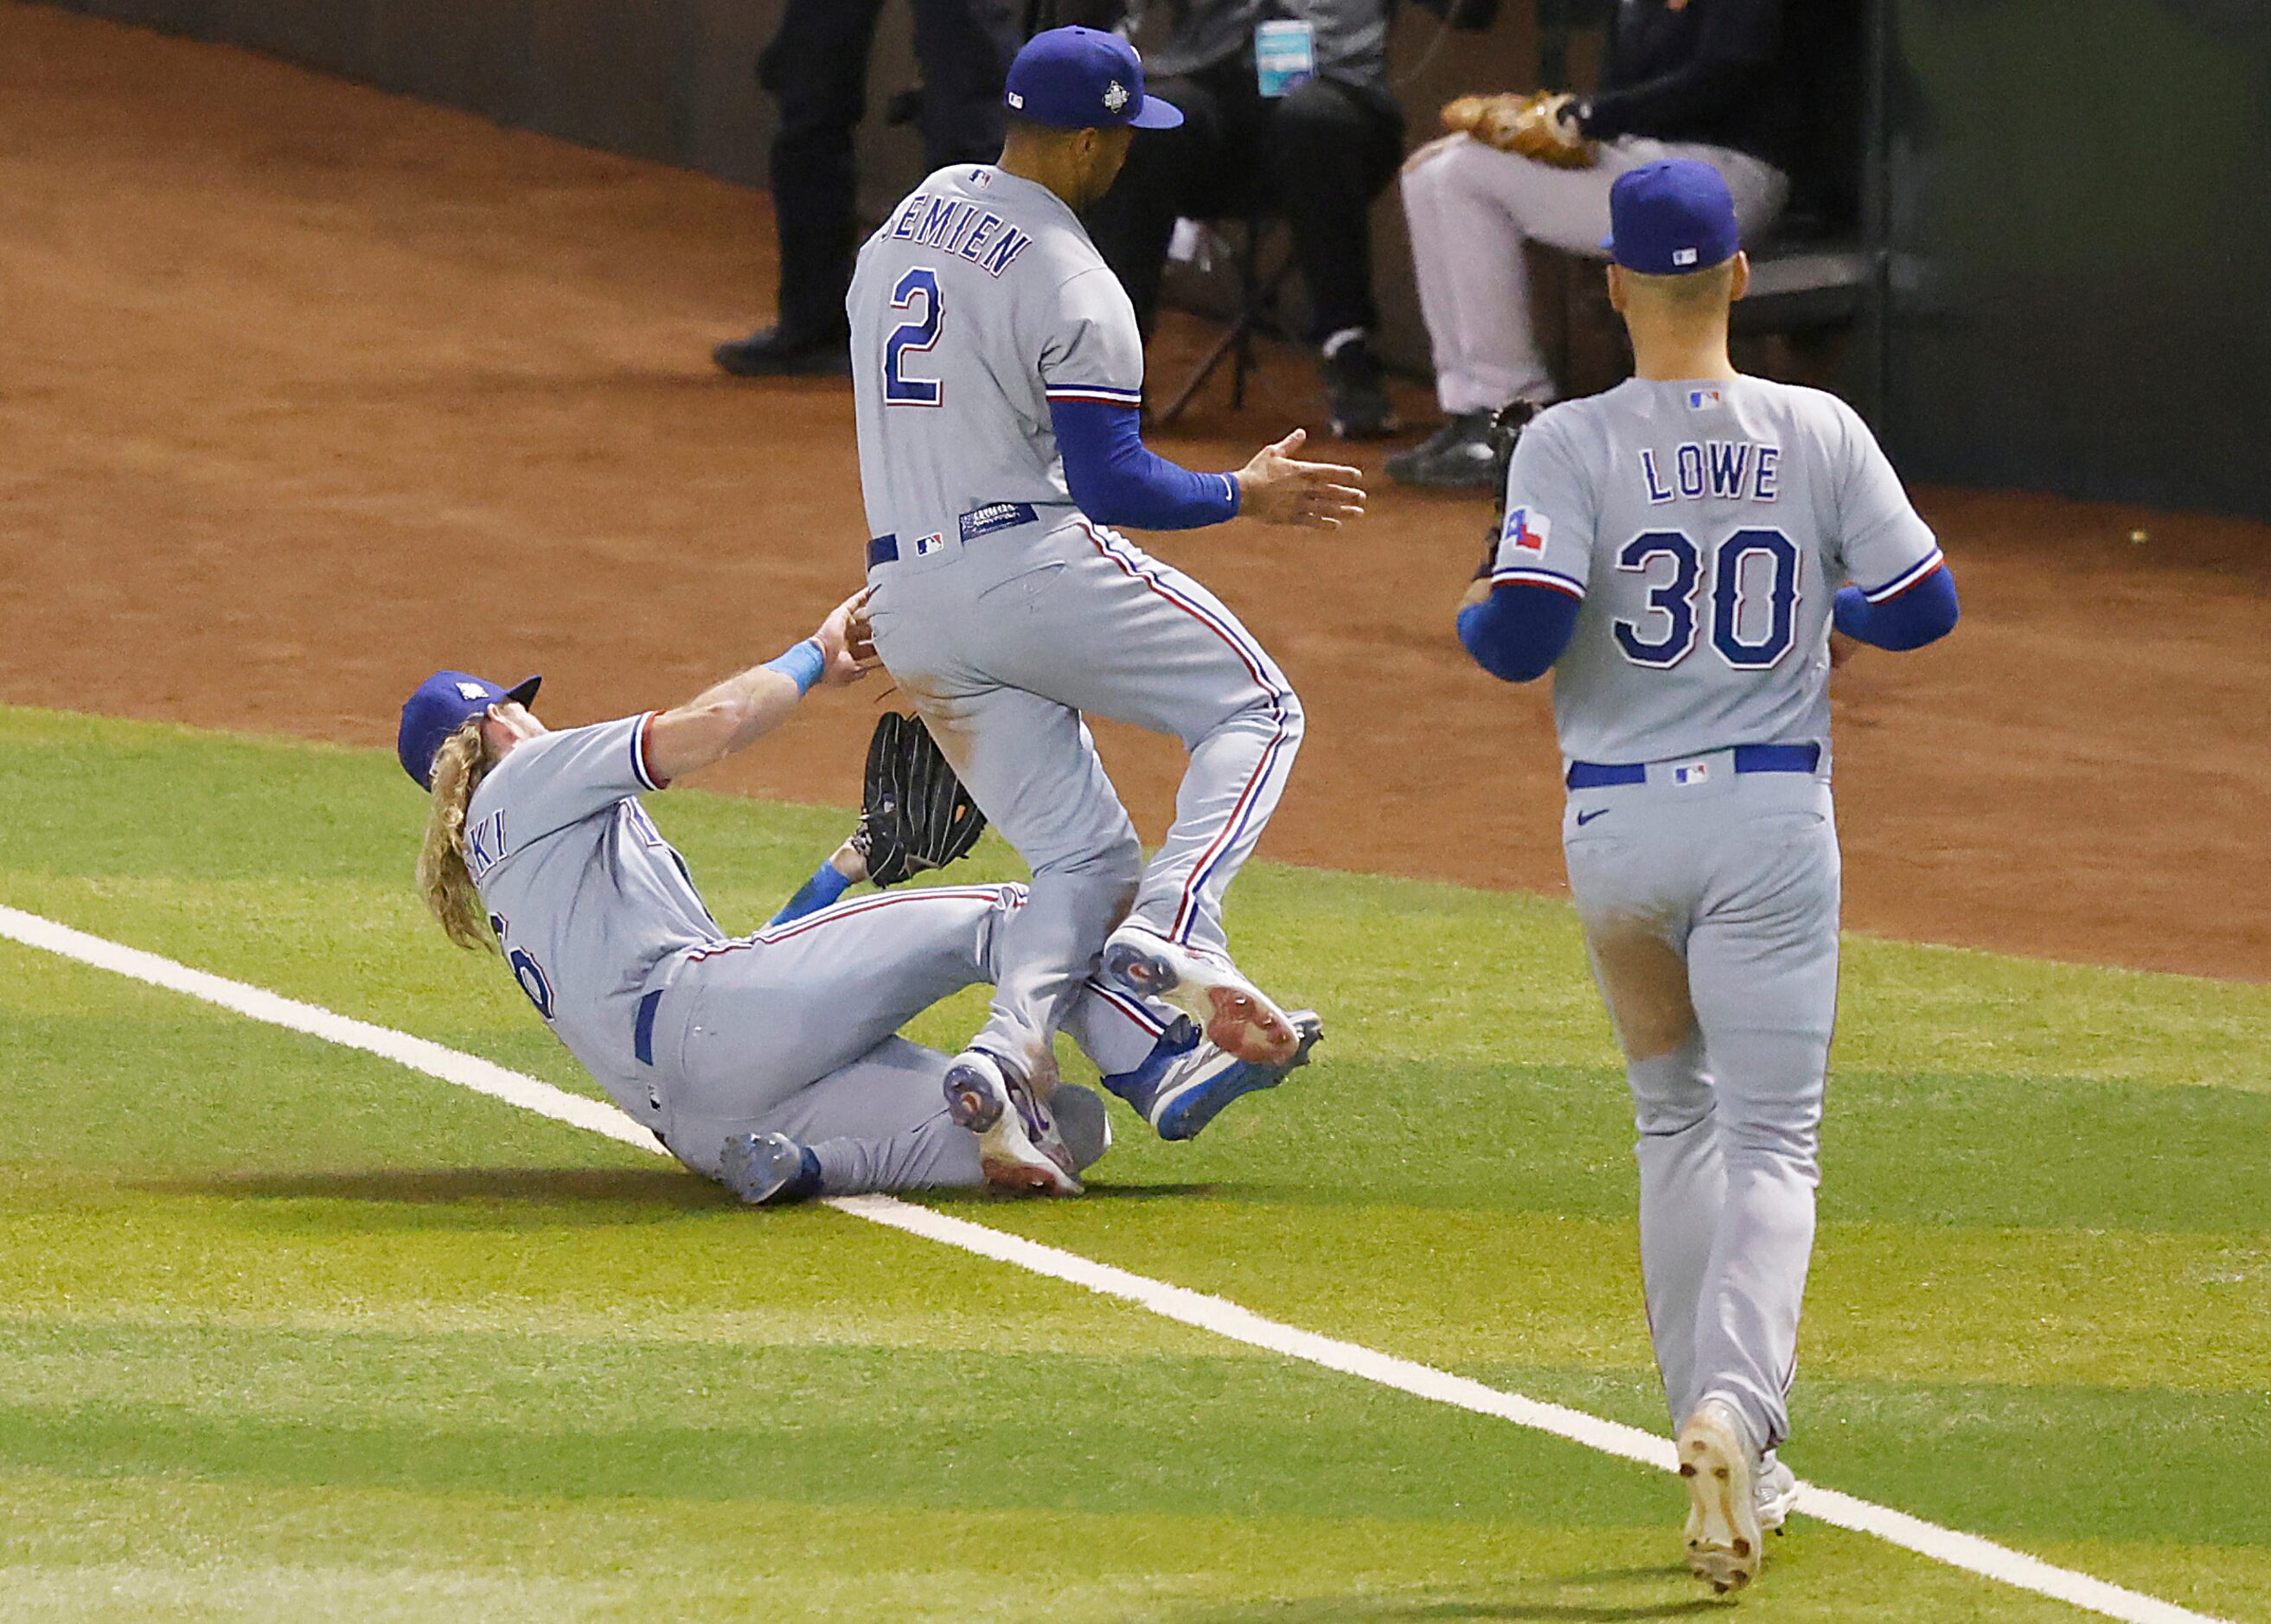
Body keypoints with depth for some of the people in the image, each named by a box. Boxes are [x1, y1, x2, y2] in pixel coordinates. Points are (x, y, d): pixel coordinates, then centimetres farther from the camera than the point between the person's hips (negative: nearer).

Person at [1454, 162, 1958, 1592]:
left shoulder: (1573, 444, -9)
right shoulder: (1821, 434, -4)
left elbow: (1520, 636, -17)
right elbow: (1926, 607, -1)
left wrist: (1475, 616, 5)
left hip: (1618, 825, 1)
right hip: (1775, 821, -1)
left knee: (1677, 1124, 19)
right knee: (1771, 1142, -1)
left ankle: (1731, 1461, 18)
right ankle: (1738, 1408, -27)